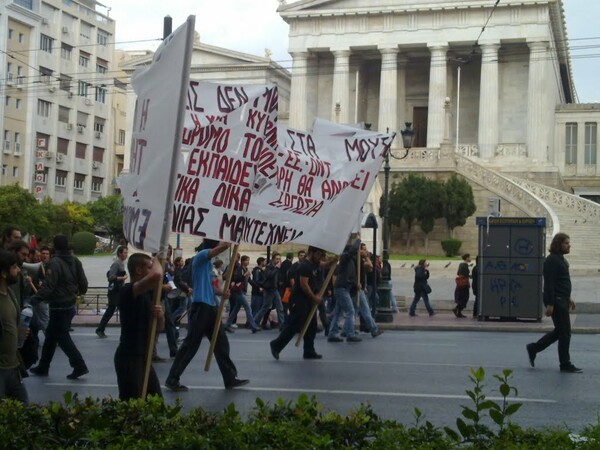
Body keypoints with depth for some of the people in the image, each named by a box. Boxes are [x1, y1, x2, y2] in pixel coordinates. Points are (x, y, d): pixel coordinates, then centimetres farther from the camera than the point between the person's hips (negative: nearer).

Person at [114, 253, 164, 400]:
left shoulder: (148, 294, 13)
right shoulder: (127, 291, -16)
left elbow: (158, 327, 17)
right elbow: (156, 275, -35)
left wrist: (160, 316, -6)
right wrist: (156, 261, -13)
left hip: (143, 357, 9)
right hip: (129, 358, -9)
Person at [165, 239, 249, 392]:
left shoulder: (208, 262, 18)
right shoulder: (201, 256, -9)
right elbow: (223, 247, -23)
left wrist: (222, 293, 4)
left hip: (211, 307, 9)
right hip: (201, 307, -9)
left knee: (221, 343, 10)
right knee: (191, 344, -4)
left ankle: (230, 378, 17)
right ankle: (172, 379, 4)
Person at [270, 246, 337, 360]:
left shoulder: (314, 263, 10)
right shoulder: (304, 266, -19)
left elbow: (326, 265, 25)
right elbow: (304, 285, -23)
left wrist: (334, 260, 2)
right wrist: (314, 297, -16)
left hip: (308, 300, 10)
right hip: (299, 300, -10)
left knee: (311, 326, 10)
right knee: (294, 326, -8)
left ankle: (309, 352, 15)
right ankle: (276, 345, 5)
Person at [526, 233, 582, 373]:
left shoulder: (561, 259, 16)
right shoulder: (552, 260, -17)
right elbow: (549, 284, -21)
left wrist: (568, 298, 23)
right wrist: (550, 304, -24)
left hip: (562, 300, 10)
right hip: (556, 302, -10)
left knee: (560, 331, 15)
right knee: (564, 333, -3)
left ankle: (533, 348, 23)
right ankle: (565, 364, 6)